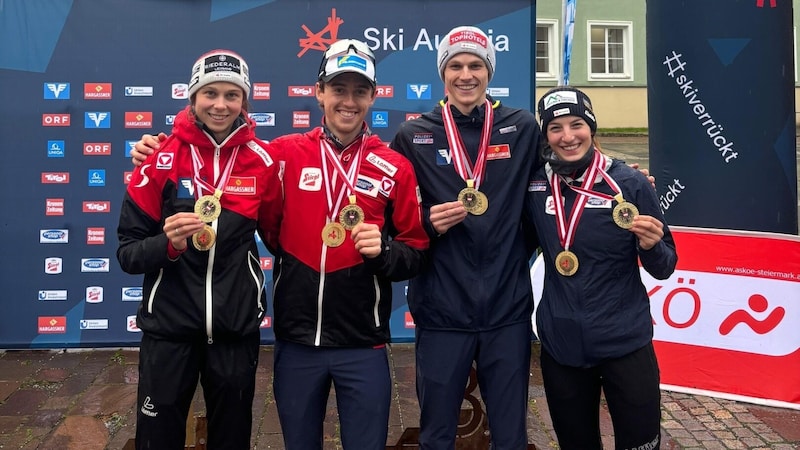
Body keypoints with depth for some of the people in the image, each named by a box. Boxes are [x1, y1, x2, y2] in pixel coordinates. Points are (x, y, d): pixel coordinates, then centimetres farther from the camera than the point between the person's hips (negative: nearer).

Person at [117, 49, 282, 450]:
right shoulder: (161, 157, -7)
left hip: (237, 330, 1)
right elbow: (128, 253, -5)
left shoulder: (262, 160, -4)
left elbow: (277, 235, 8)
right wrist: (168, 243, -24)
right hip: (168, 328, -1)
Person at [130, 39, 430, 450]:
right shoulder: (285, 153, -2)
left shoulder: (395, 168, -2)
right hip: (296, 342, 1)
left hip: (362, 346, -1)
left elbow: (416, 254, 1)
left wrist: (383, 250, -18)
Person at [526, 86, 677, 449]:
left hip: (625, 344, -2)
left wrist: (650, 245, -22)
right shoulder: (534, 184, -3)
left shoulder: (630, 183, -9)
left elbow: (664, 268, -3)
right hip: (559, 346, 3)